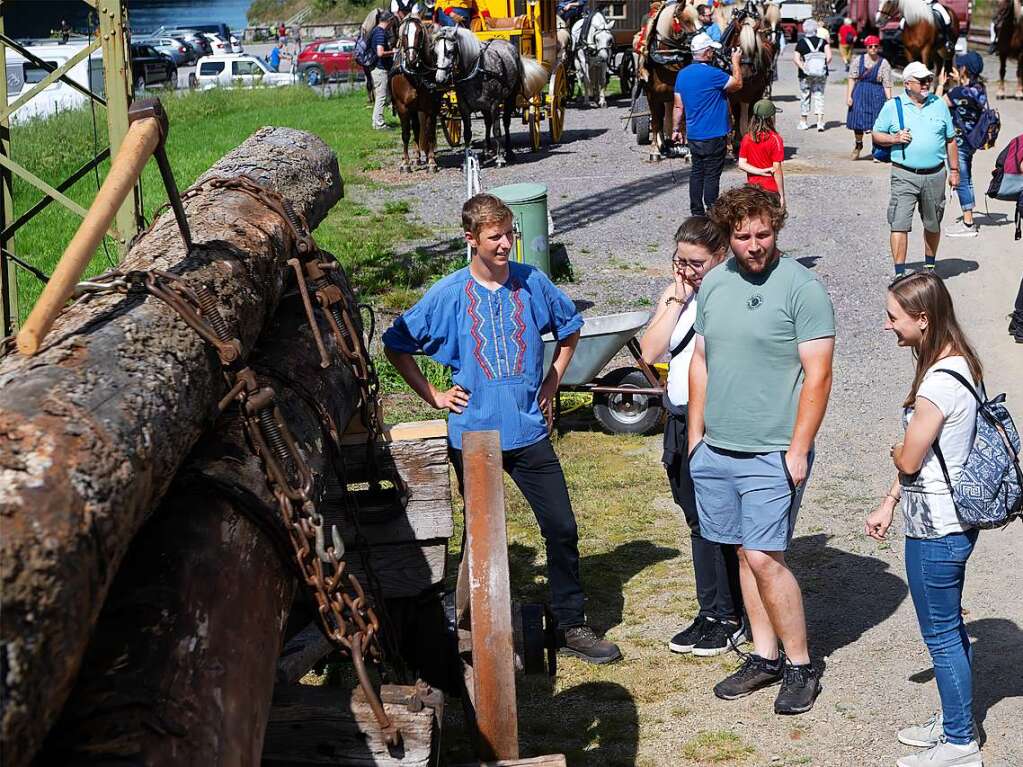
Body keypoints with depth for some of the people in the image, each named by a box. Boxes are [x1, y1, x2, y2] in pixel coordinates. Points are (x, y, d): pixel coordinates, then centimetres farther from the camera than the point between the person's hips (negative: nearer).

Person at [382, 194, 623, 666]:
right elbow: (395, 345, 2)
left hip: (529, 431, 2)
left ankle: (571, 626, 15)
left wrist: (553, 380, 10)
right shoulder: (449, 294, -7)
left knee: (562, 528, 2)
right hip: (474, 435, -2)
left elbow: (570, 327, 18)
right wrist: (433, 396, -1)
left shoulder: (532, 283, -1)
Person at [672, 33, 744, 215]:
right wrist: (736, 62, 5)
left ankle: (697, 212, 16)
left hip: (693, 135, 7)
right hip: (714, 135, -7)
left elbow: (678, 106, 9)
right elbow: (737, 84, -7)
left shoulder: (682, 74, 5)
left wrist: (676, 129, 16)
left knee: (697, 172, 13)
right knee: (712, 175, -1)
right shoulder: (712, 74, -18)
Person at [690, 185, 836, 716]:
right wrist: (695, 435, 13)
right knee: (745, 554, 11)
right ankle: (764, 657, 23)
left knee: (764, 557, -8)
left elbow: (817, 376, -12)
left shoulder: (801, 287, -11)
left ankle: (800, 666, 7)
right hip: (716, 450, 6)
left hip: (773, 454, -6)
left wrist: (798, 451, -15)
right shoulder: (714, 283, 8)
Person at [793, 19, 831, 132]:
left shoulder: (801, 42, -1)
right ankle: (820, 121, -3)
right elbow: (829, 57, -10)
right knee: (819, 96, 6)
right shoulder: (823, 41, 1)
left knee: (805, 97, 10)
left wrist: (803, 67, -11)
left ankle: (803, 122, 17)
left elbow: (796, 58, -12)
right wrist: (825, 64, 6)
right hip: (821, 73, 1)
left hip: (806, 74, -1)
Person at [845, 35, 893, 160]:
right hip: (860, 93, 2)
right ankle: (858, 144, 34)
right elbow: (852, 78, 3)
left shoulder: (884, 63, -4)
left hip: (877, 95, -2)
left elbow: (887, 84, -4)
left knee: (876, 124, 0)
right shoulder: (859, 60, 1)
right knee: (858, 121, 6)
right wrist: (849, 96, -4)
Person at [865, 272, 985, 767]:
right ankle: (955, 722, 36)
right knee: (950, 628, 21)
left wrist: (896, 451, 4)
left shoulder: (939, 383, -26)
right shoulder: (960, 365, 5)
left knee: (941, 636, 5)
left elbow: (908, 461, -18)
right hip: (953, 520, 9)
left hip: (934, 530, -9)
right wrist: (889, 504, 15)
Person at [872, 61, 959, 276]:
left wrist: (954, 170, 11)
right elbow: (876, 135, 6)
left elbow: (950, 140, 13)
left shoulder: (939, 105, 8)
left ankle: (930, 266, 32)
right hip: (905, 176, -3)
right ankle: (900, 273, -9)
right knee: (899, 224, -11)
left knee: (933, 225, 14)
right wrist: (894, 139, -13)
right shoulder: (892, 106, 1)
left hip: (935, 175, 3)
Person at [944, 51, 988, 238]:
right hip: (970, 141, 9)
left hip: (959, 142, -9)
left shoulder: (962, 91, -22)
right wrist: (958, 81, 25)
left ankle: (968, 224, 1)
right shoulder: (979, 89, 4)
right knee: (966, 180, 17)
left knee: (961, 181, -3)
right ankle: (968, 220, 25)